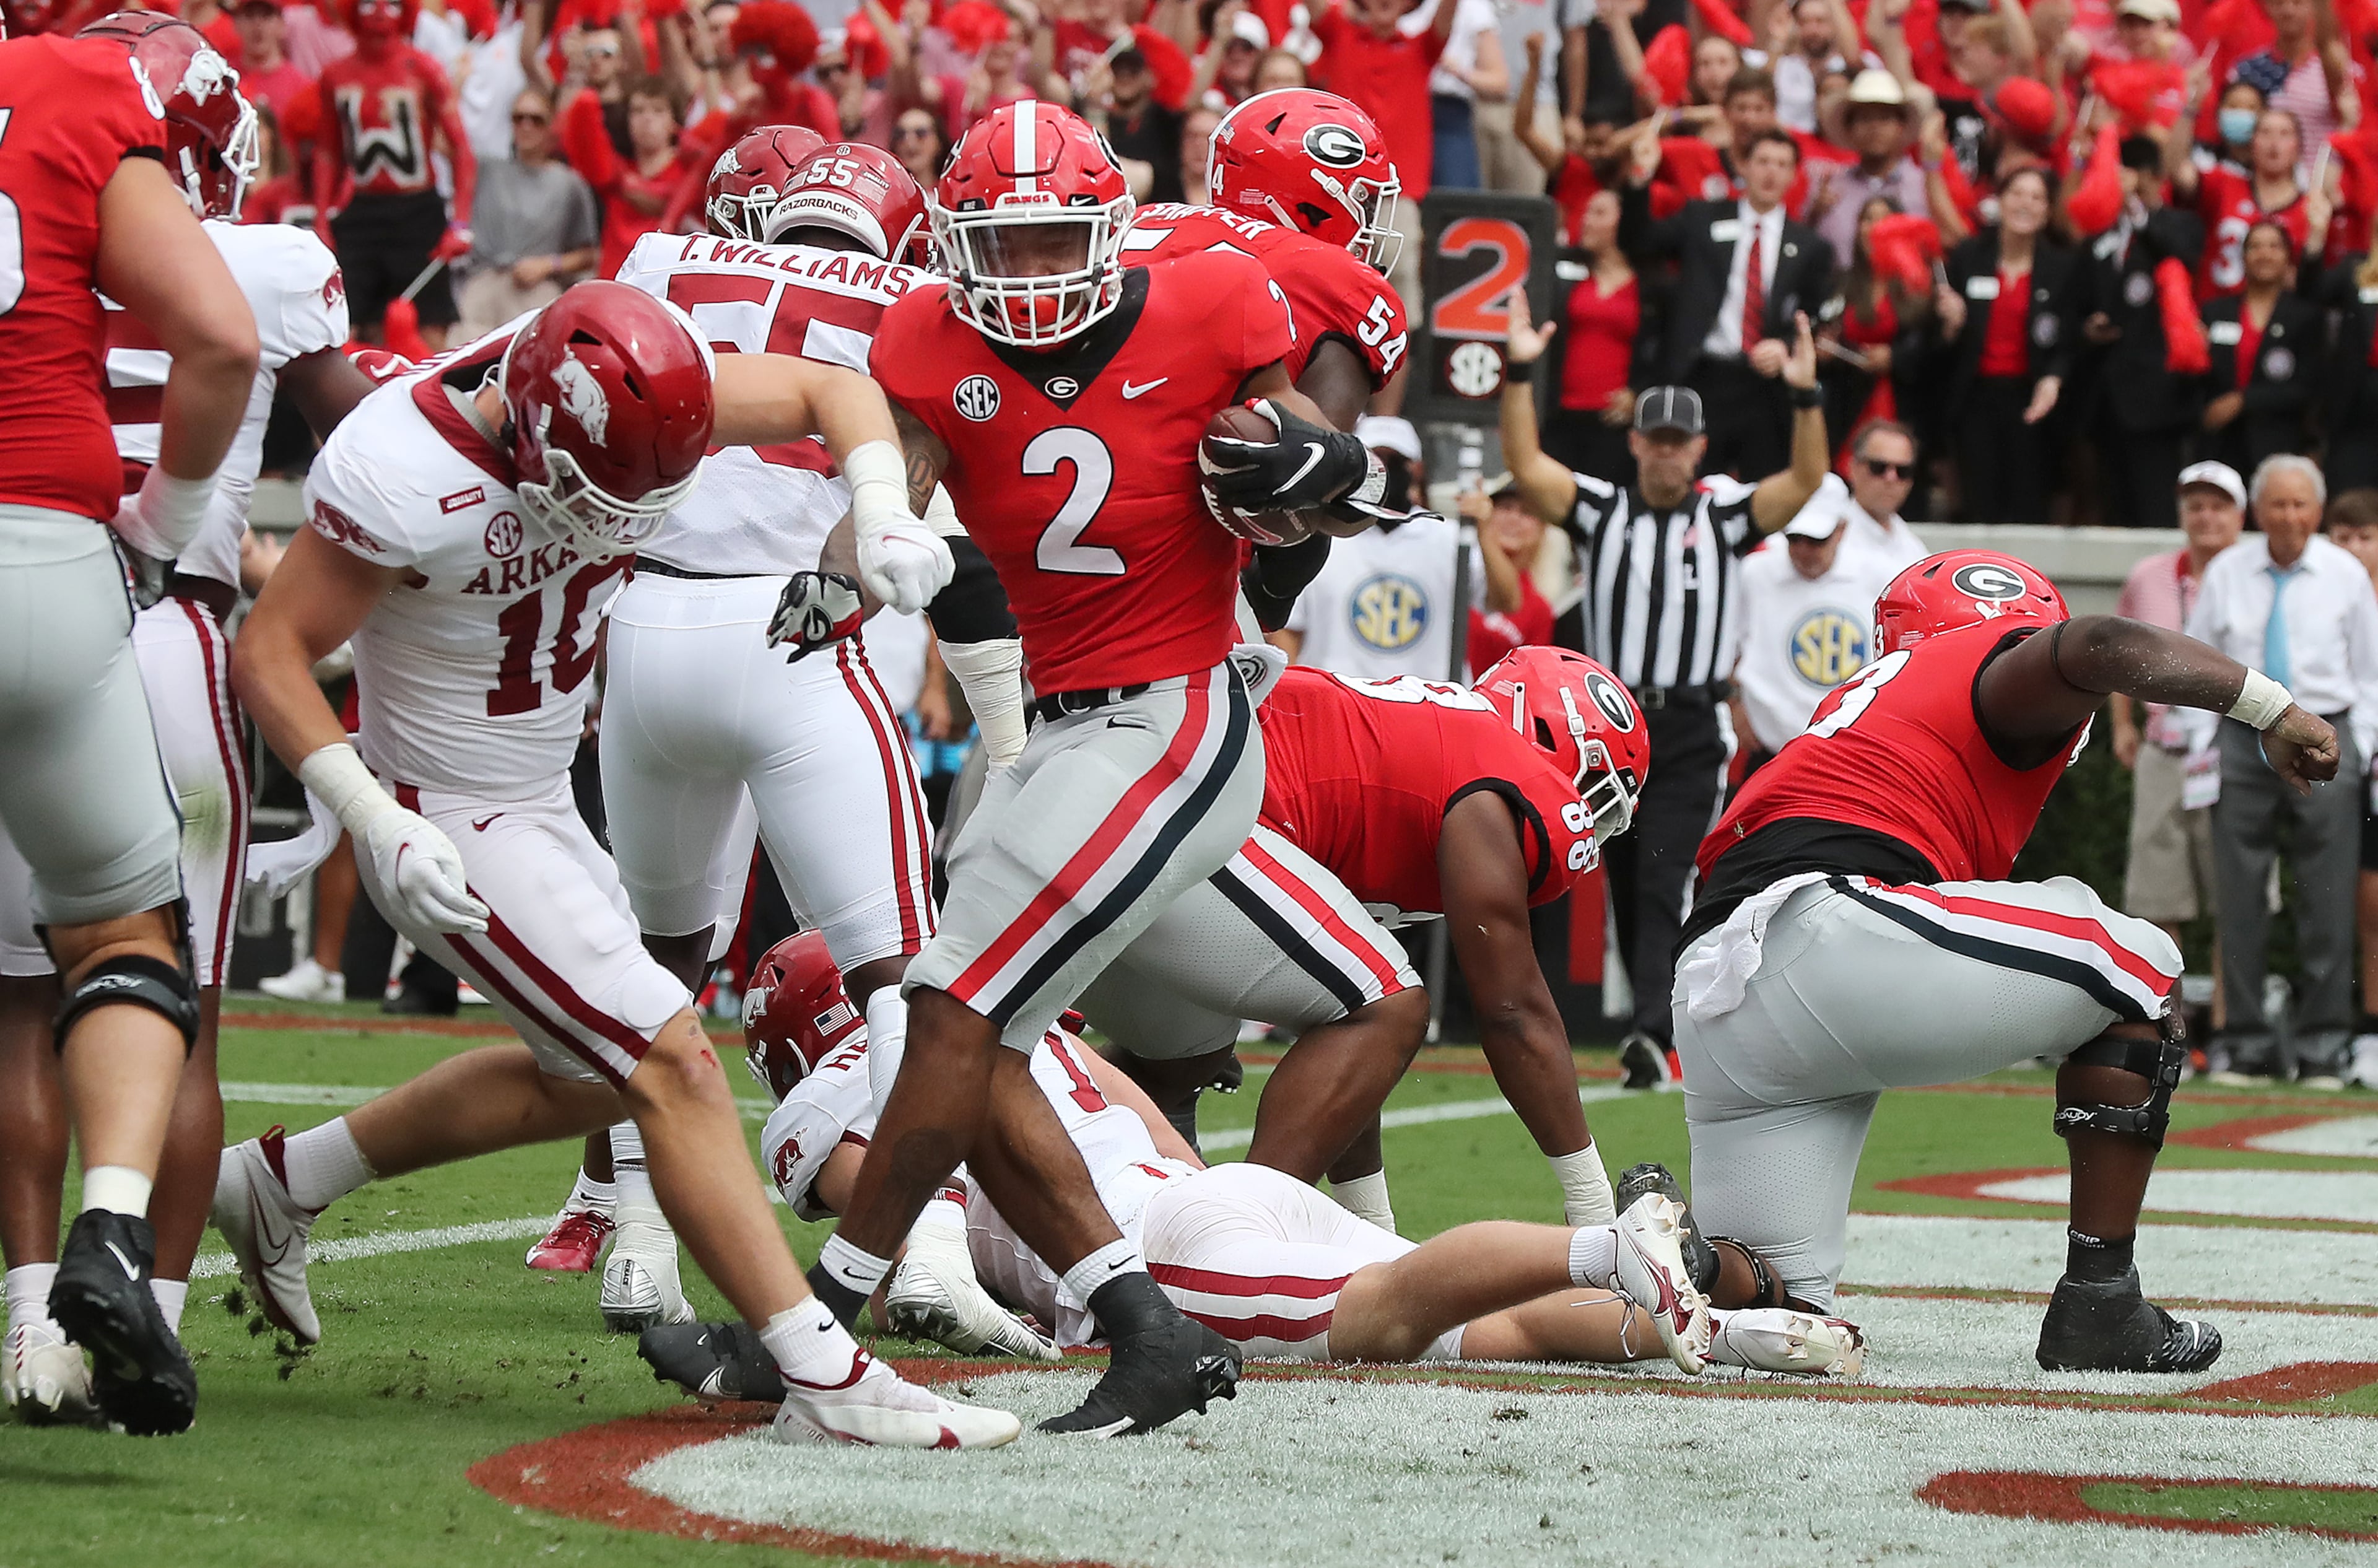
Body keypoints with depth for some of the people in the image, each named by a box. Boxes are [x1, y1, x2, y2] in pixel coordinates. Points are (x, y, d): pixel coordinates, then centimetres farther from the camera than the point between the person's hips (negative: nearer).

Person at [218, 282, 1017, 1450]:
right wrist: (373, 822, -30)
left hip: (539, 801, 9)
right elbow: (271, 653, -21)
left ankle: (283, 1181, 34)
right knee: (672, 1068, -14)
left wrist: (882, 513, -19)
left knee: (587, 1077, 22)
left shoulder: (628, 394, -14)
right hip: (452, 829, -9)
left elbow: (829, 391, 0)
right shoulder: (406, 480, -31)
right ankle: (828, 1383, -13)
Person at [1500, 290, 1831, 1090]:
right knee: (1627, 888, 7)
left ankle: (1651, 1033, -25)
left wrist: (1805, 396, -20)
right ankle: (1662, 1028, 19)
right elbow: (1525, 462, -4)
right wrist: (1519, 373, -15)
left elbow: (1805, 482, -7)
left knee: (1664, 882, -15)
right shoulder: (1599, 510, 7)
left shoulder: (1724, 515, 5)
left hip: (1691, 731, -3)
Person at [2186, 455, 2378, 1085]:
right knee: (2239, 897, 0)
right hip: (2243, 742, 1)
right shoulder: (2226, 573, 6)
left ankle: (2323, 1044, 2)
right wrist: (2199, 743, 4)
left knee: (2327, 902, -3)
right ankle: (2249, 1042, 6)